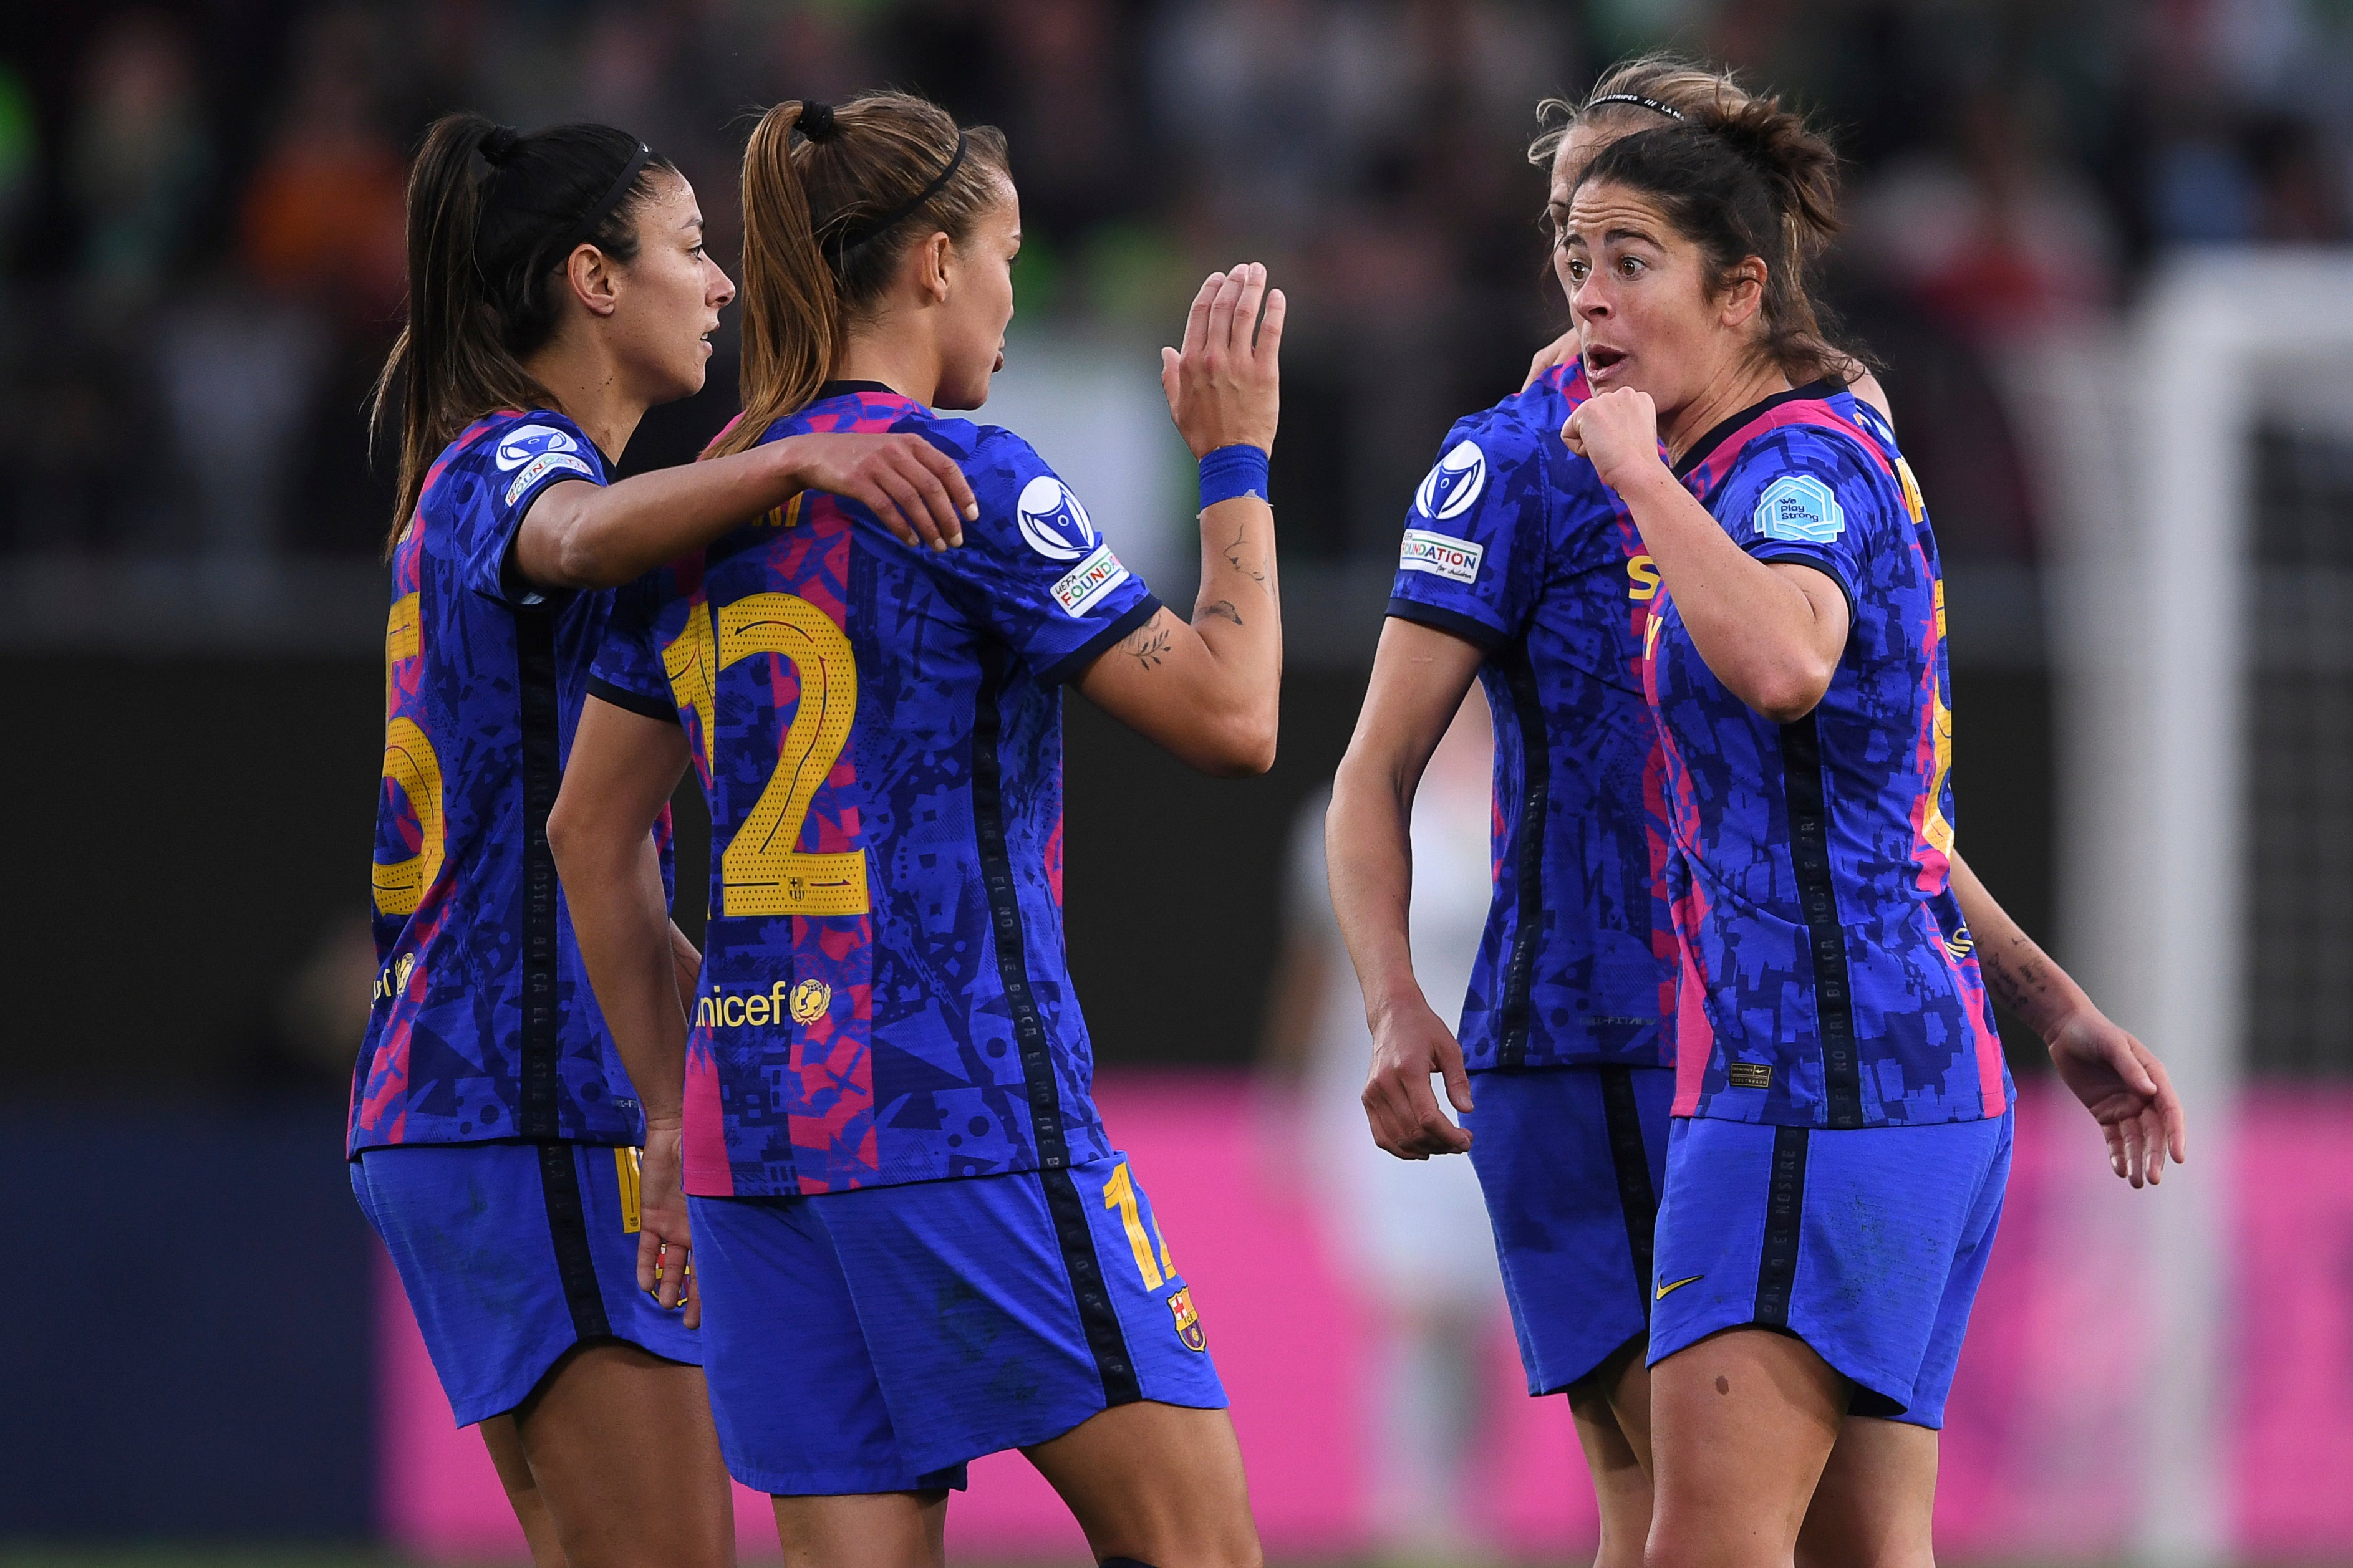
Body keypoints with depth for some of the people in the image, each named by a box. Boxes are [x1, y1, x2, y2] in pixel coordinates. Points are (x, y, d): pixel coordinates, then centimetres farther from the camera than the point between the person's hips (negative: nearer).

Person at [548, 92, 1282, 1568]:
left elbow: (592, 835, 18)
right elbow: (1230, 713, -9)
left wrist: (674, 1116, 23)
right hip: (964, 1108, -7)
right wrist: (1236, 460, 2)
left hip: (758, 1112, 7)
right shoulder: (963, 479, -8)